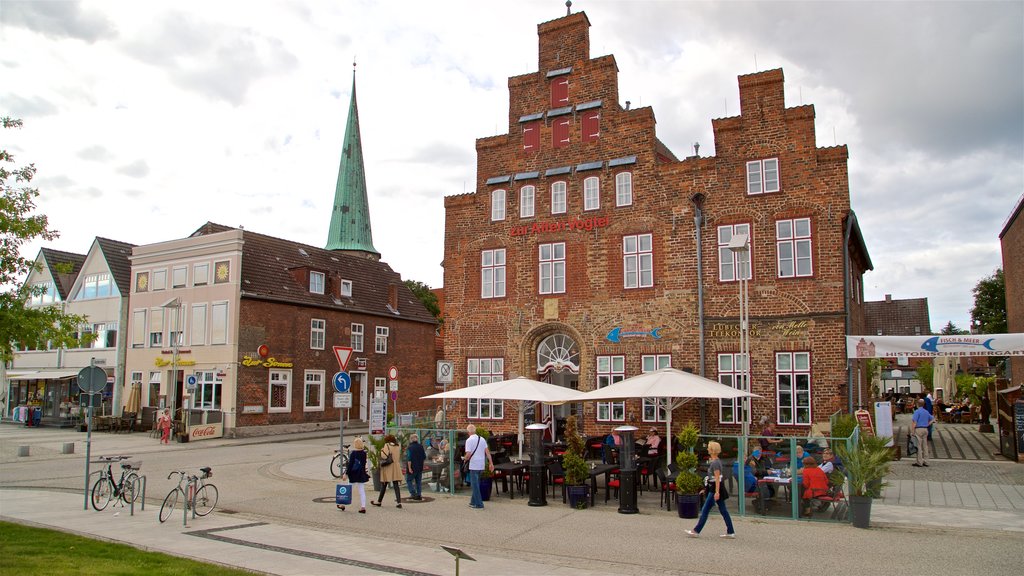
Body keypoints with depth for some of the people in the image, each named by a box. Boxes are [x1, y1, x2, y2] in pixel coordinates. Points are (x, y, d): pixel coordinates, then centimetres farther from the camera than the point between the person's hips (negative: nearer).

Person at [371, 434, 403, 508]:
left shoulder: (387, 445, -9)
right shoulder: (398, 446, 8)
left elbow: (384, 456, -16)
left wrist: (382, 450, 0)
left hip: (388, 467, -4)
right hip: (396, 466, 4)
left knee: (384, 485, 7)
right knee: (396, 485, 3)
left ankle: (379, 501, 21)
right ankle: (398, 502, -6)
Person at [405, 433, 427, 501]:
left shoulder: (410, 448, -13)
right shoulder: (421, 447, 5)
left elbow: (409, 459, -19)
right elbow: (424, 457, 9)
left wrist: (409, 468, -18)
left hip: (412, 468, -5)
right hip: (420, 467, 6)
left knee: (409, 480, 7)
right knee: (418, 481, 12)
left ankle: (413, 494, -4)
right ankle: (419, 495, 10)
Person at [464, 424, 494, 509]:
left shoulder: (469, 440, -11)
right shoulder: (481, 439, 9)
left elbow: (468, 454, -18)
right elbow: (487, 451, 7)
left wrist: (464, 459, 2)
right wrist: (491, 463, 7)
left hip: (474, 465, -7)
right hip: (481, 465, 7)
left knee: (475, 485, 1)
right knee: (476, 484, 19)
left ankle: (479, 504, 1)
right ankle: (473, 502, 28)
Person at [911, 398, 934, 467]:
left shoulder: (917, 411, -12)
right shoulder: (926, 412, 11)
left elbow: (915, 422, -15)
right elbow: (933, 419, 19)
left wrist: (913, 431, -12)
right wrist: (927, 425, 13)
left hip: (918, 429, -7)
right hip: (925, 429, 7)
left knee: (919, 446, -4)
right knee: (925, 445, 11)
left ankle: (919, 462, -3)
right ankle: (925, 461, 14)